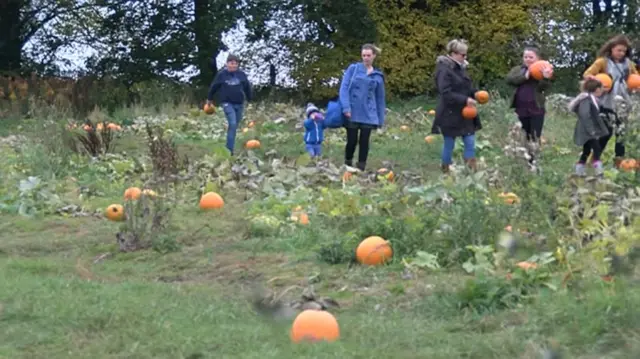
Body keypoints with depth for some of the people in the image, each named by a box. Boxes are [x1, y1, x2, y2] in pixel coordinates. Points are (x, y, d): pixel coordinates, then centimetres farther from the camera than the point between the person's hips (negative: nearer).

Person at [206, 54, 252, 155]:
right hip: (227, 103, -4)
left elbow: (247, 87, 14)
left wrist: (249, 99, 20)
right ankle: (229, 150, -16)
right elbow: (214, 86, 8)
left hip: (239, 103, 4)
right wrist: (209, 99, 19)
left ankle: (230, 146, 22)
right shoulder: (222, 74, -5)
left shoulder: (241, 74, 1)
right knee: (232, 124, -17)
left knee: (235, 126, 9)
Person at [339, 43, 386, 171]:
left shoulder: (378, 76, 9)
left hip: (368, 115, 2)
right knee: (352, 141, -1)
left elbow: (380, 98, 12)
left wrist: (381, 119, 9)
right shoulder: (353, 69, 2)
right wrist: (346, 107, -16)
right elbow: (344, 87, -4)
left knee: (364, 142, -1)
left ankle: (361, 169, 6)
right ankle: (347, 166, 19)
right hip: (352, 113, -1)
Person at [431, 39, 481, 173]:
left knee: (470, 143, 2)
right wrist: (465, 100, -25)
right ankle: (446, 172, 15)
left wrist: (476, 94, 0)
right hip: (450, 115, -8)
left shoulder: (459, 68, 11)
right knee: (449, 145, 3)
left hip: (464, 113, 8)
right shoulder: (444, 70, -17)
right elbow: (446, 93, -24)